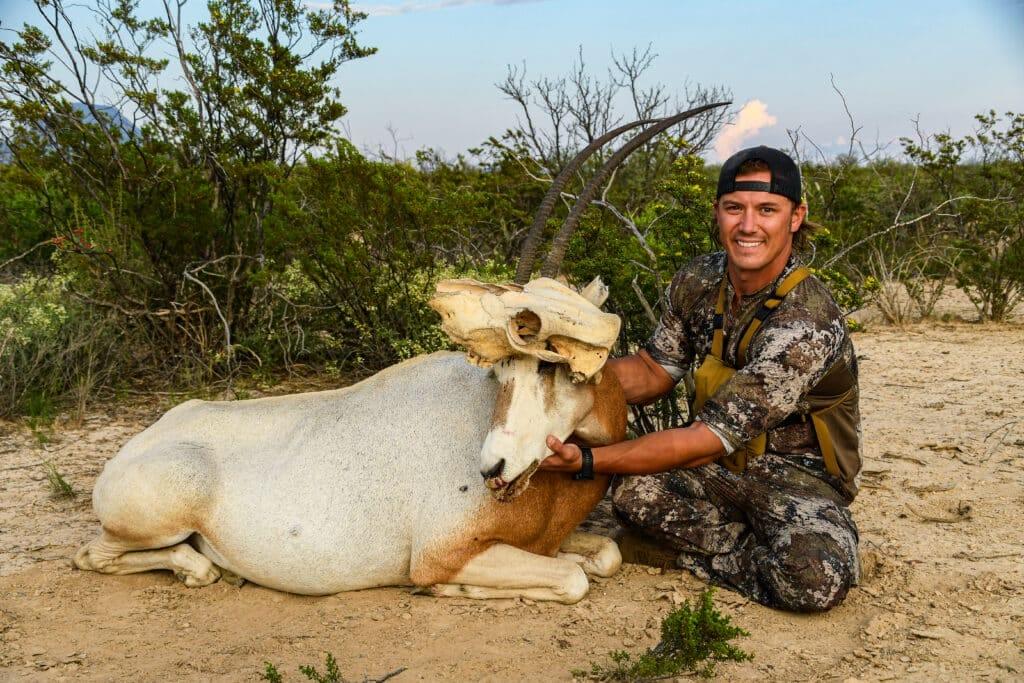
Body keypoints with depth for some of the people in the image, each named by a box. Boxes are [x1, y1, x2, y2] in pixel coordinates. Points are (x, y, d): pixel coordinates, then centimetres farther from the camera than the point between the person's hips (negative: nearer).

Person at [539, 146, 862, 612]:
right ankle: (768, 545, -6)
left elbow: (709, 440, -27)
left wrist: (587, 462, -30)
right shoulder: (699, 281, -4)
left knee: (817, 581, -35)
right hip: (724, 465, 5)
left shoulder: (808, 323, -26)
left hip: (797, 476, -5)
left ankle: (708, 557, -5)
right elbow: (653, 372, 8)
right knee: (633, 491, -27)